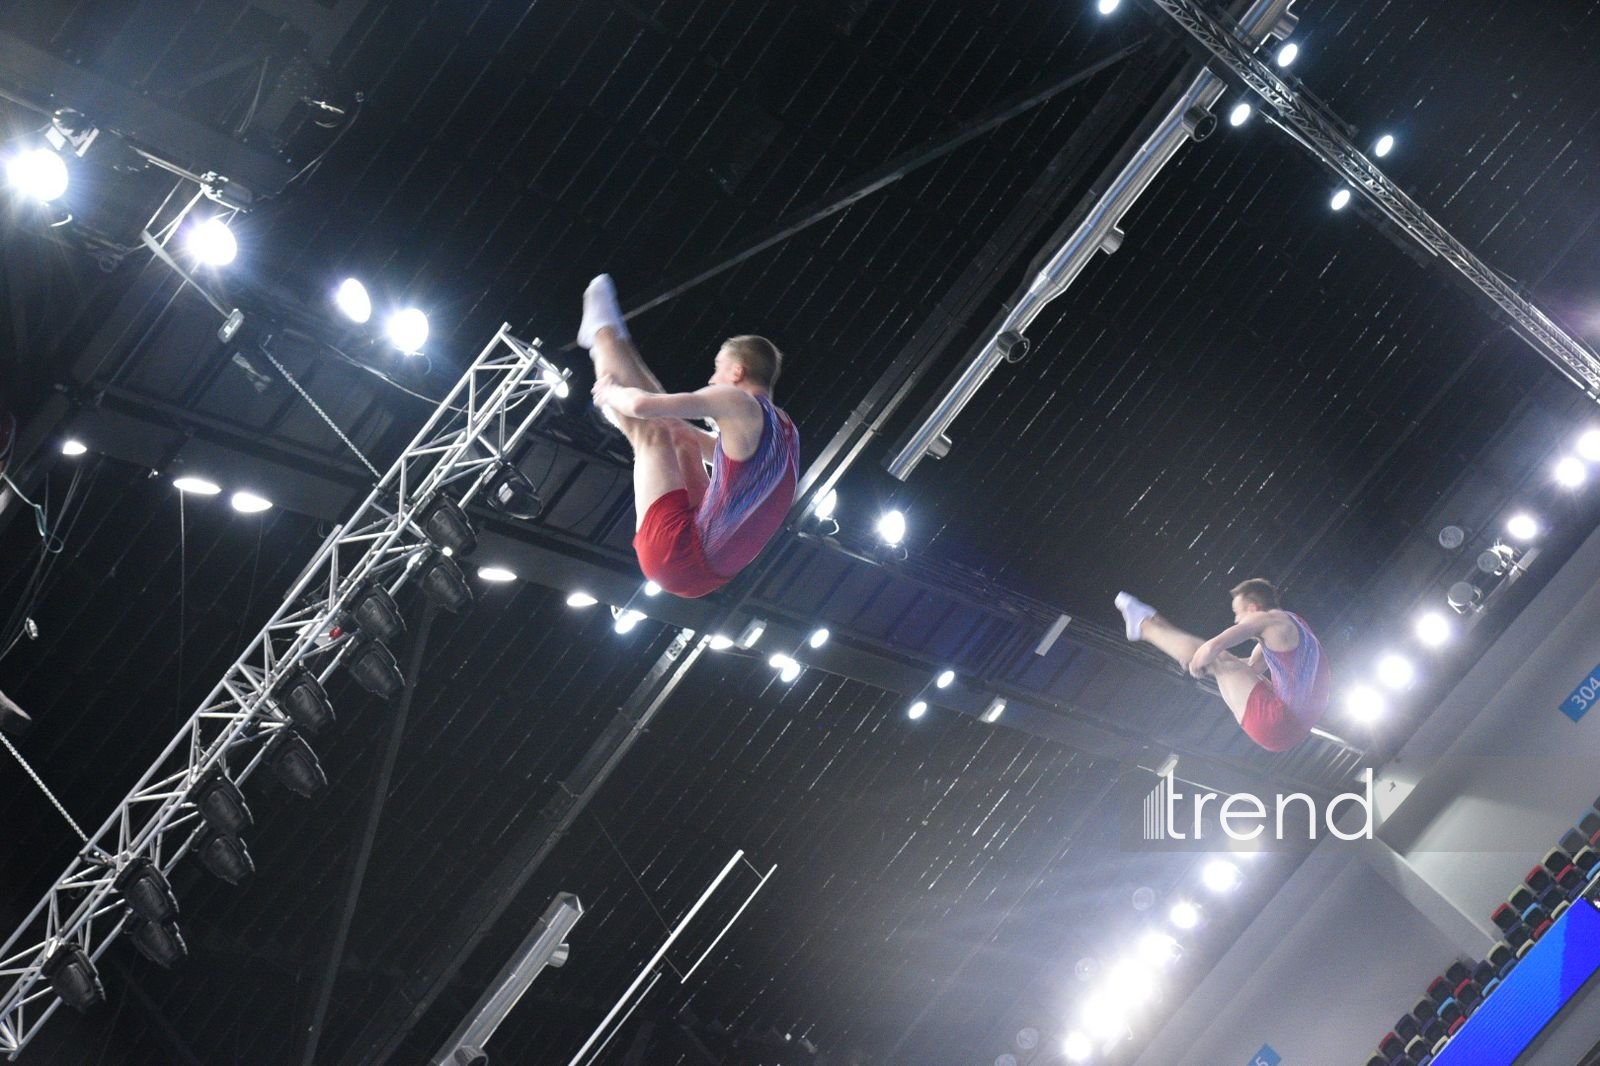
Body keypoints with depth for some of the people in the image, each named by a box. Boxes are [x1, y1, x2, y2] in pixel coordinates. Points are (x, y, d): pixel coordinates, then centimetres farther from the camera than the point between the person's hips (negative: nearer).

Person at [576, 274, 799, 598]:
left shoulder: (740, 404, -12)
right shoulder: (785, 431, 14)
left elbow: (643, 405, -19)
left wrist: (610, 392, 5)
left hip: (678, 553, -8)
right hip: (708, 574, 8)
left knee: (652, 434, 4)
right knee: (682, 437, 22)